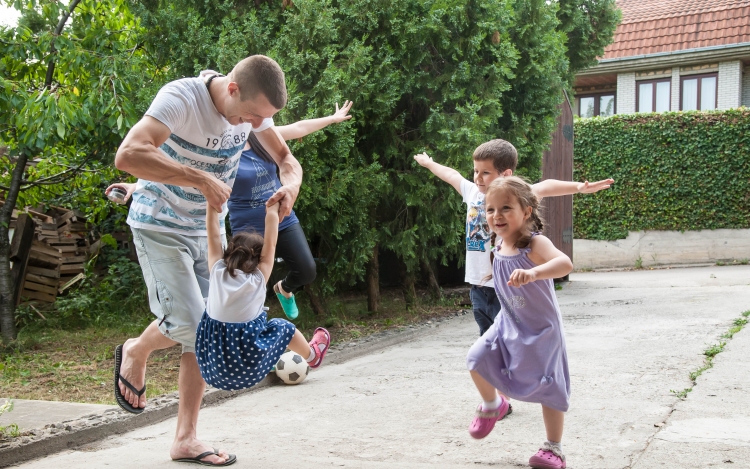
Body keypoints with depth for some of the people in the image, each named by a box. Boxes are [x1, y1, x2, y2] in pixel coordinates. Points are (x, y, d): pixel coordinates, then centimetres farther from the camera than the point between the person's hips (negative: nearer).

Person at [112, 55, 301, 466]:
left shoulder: (251, 106, -8)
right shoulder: (181, 98, -29)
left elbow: (286, 159, 2)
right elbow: (127, 155, -42)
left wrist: (290, 184, -22)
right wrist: (201, 179, -44)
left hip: (208, 227, 7)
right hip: (160, 224, -6)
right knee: (186, 322, -19)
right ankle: (135, 353, 17)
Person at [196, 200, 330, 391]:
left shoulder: (217, 271, -5)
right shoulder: (258, 279, -10)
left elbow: (213, 233, 3)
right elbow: (270, 242, -2)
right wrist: (272, 211, 9)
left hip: (210, 366, 3)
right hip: (248, 369, -2)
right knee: (282, 326, 22)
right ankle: (312, 355, 46)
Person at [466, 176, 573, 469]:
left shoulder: (534, 244, -27)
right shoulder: (499, 245, -4)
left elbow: (564, 263, -49)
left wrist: (532, 273, -63)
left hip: (541, 329, -6)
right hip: (508, 324, 6)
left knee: (548, 388, 1)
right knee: (478, 358, -10)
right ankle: (492, 405, 20)